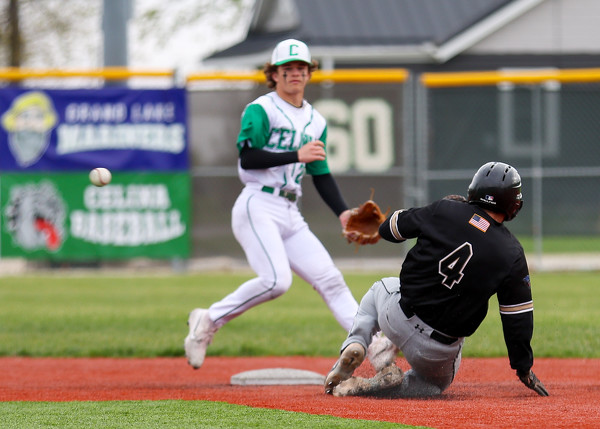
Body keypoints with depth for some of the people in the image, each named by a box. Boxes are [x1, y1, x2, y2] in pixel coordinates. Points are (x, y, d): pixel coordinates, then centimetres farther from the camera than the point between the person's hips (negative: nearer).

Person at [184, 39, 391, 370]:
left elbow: (322, 175, 23)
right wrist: (297, 155, -20)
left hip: (290, 216, 7)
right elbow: (248, 158, -16)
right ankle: (209, 320, -11)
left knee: (330, 279, -3)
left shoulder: (316, 121, 20)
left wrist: (343, 212, 8)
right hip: (257, 208, -7)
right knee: (276, 280, -25)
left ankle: (372, 343, -10)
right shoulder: (261, 110, -3)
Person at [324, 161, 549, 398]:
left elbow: (389, 229, 6)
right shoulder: (512, 255, -10)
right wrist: (524, 368, 9)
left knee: (379, 289, 37)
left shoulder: (444, 210, -8)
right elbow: (518, 317, -4)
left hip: (398, 316, 1)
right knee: (437, 382, 33)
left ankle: (354, 345, 9)